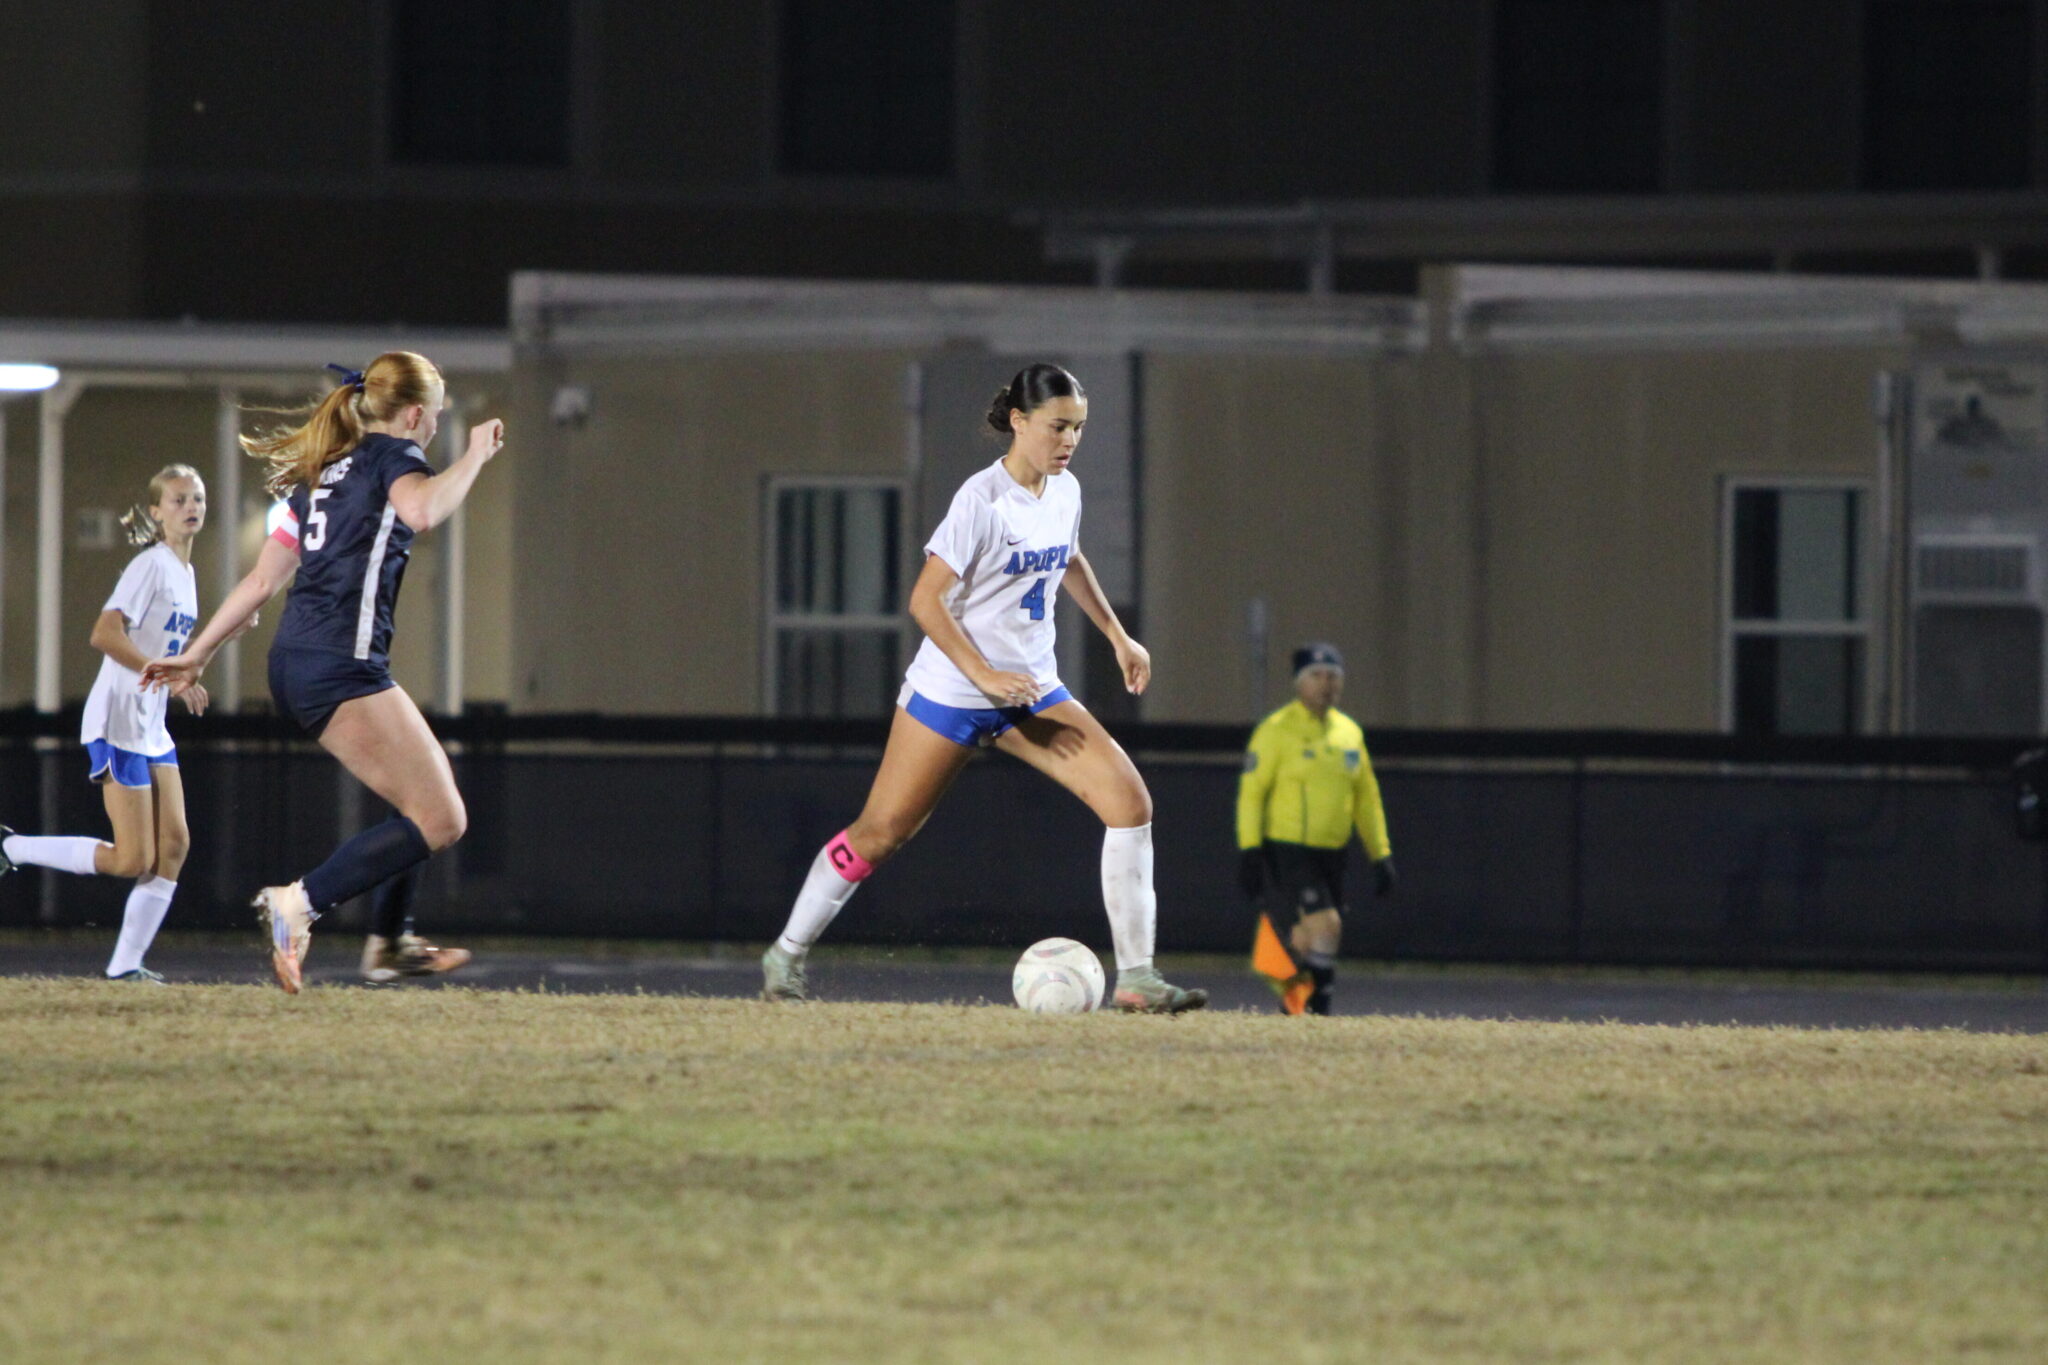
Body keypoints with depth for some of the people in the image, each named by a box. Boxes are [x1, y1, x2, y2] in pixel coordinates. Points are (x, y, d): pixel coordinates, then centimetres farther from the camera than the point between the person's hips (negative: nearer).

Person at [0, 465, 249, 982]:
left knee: (174, 844, 0)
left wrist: (223, 633, 13)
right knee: (133, 859, -10)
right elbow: (105, 634, -25)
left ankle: (126, 965, 3)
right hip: (118, 722, -9)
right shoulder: (150, 566, -14)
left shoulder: (184, 572, 14)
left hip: (152, 727, 9)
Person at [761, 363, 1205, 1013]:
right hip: (951, 691, -6)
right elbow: (925, 600, -20)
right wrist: (985, 675, -25)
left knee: (1129, 799, -11)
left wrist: (1117, 635, 25)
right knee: (881, 832, 1)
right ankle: (787, 953, 22)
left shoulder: (1064, 491, 4)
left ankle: (1136, 977, -11)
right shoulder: (982, 498, -18)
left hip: (1030, 691, 6)